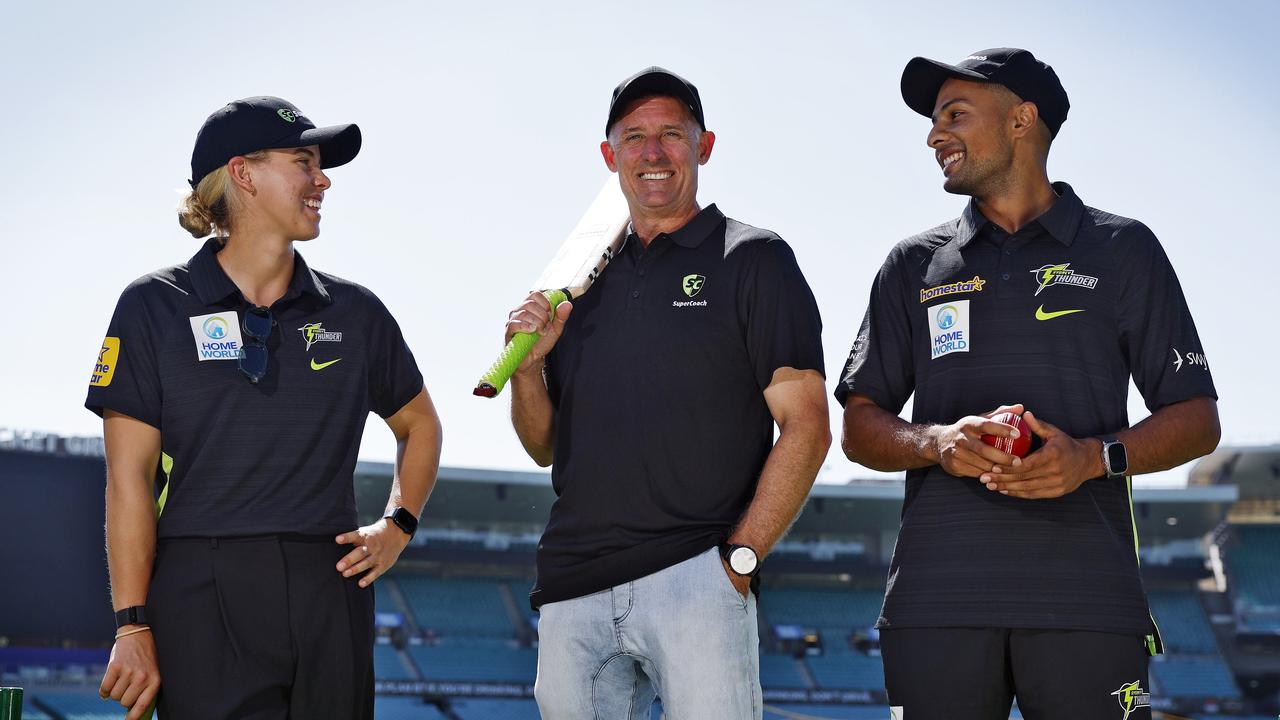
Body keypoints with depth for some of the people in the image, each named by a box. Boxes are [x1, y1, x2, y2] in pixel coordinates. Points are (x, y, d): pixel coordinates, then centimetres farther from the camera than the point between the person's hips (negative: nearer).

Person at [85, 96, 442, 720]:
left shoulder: (354, 312, 12)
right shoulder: (154, 307, 3)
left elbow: (419, 425, 27)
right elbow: (129, 477, -2)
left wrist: (397, 527, 11)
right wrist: (133, 625, -9)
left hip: (330, 594, 3)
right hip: (203, 597, -3)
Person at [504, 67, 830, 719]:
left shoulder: (753, 261, 4)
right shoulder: (585, 280, 18)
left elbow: (805, 428, -4)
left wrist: (739, 558, -11)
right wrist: (527, 367, 2)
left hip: (695, 583, -4)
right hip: (573, 591, 5)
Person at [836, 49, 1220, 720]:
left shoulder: (1122, 249, 11)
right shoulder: (914, 265, 18)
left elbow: (1197, 421, 8)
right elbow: (859, 428, 15)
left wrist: (1094, 457, -10)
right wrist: (937, 442, -7)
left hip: (1084, 600, -2)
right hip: (938, 600, 2)